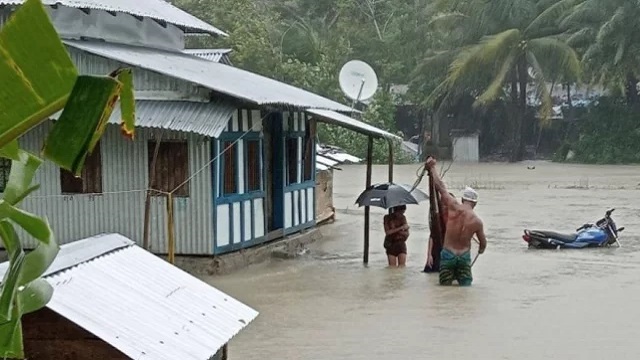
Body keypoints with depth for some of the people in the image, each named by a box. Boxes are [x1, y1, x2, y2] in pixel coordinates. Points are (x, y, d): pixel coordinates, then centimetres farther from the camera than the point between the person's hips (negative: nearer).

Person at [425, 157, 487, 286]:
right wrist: (481, 250, 34)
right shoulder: (477, 221, -6)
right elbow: (483, 243, 8)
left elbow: (440, 186, -3)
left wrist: (431, 167, 8)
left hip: (447, 254, 0)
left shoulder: (453, 207, -10)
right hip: (464, 256, 1)